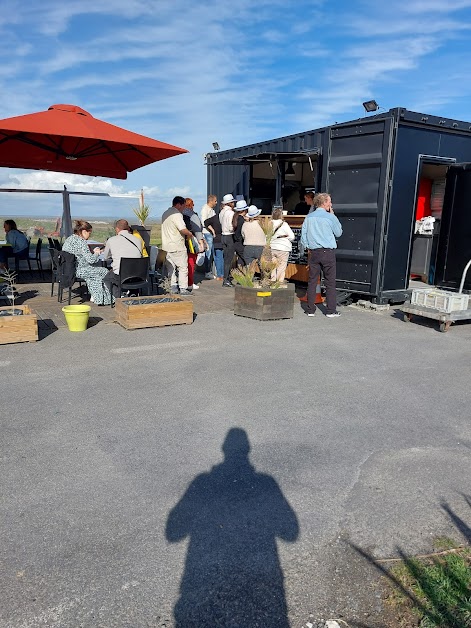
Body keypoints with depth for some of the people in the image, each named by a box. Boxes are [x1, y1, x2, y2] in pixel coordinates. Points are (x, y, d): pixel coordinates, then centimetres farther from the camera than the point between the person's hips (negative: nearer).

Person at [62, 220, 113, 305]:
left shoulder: (69, 238, 10)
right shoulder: (81, 242, -18)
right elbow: (90, 260, -20)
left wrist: (93, 252, 16)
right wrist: (96, 253, 0)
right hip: (76, 271, -10)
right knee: (104, 271, 3)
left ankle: (94, 296, 26)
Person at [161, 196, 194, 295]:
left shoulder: (165, 213, 15)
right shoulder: (177, 215, -16)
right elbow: (183, 230, -26)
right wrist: (190, 234, -6)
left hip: (166, 245, 9)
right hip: (177, 247, -8)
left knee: (171, 267, 12)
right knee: (183, 267, 1)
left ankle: (173, 287, 14)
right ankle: (183, 289, 1)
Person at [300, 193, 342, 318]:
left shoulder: (308, 217, 6)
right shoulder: (330, 217, -5)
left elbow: (303, 236, 9)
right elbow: (338, 233, 9)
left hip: (313, 252, 4)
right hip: (328, 252, -4)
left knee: (312, 280, 7)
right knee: (330, 281, 1)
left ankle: (310, 310, 10)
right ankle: (331, 311, 3)